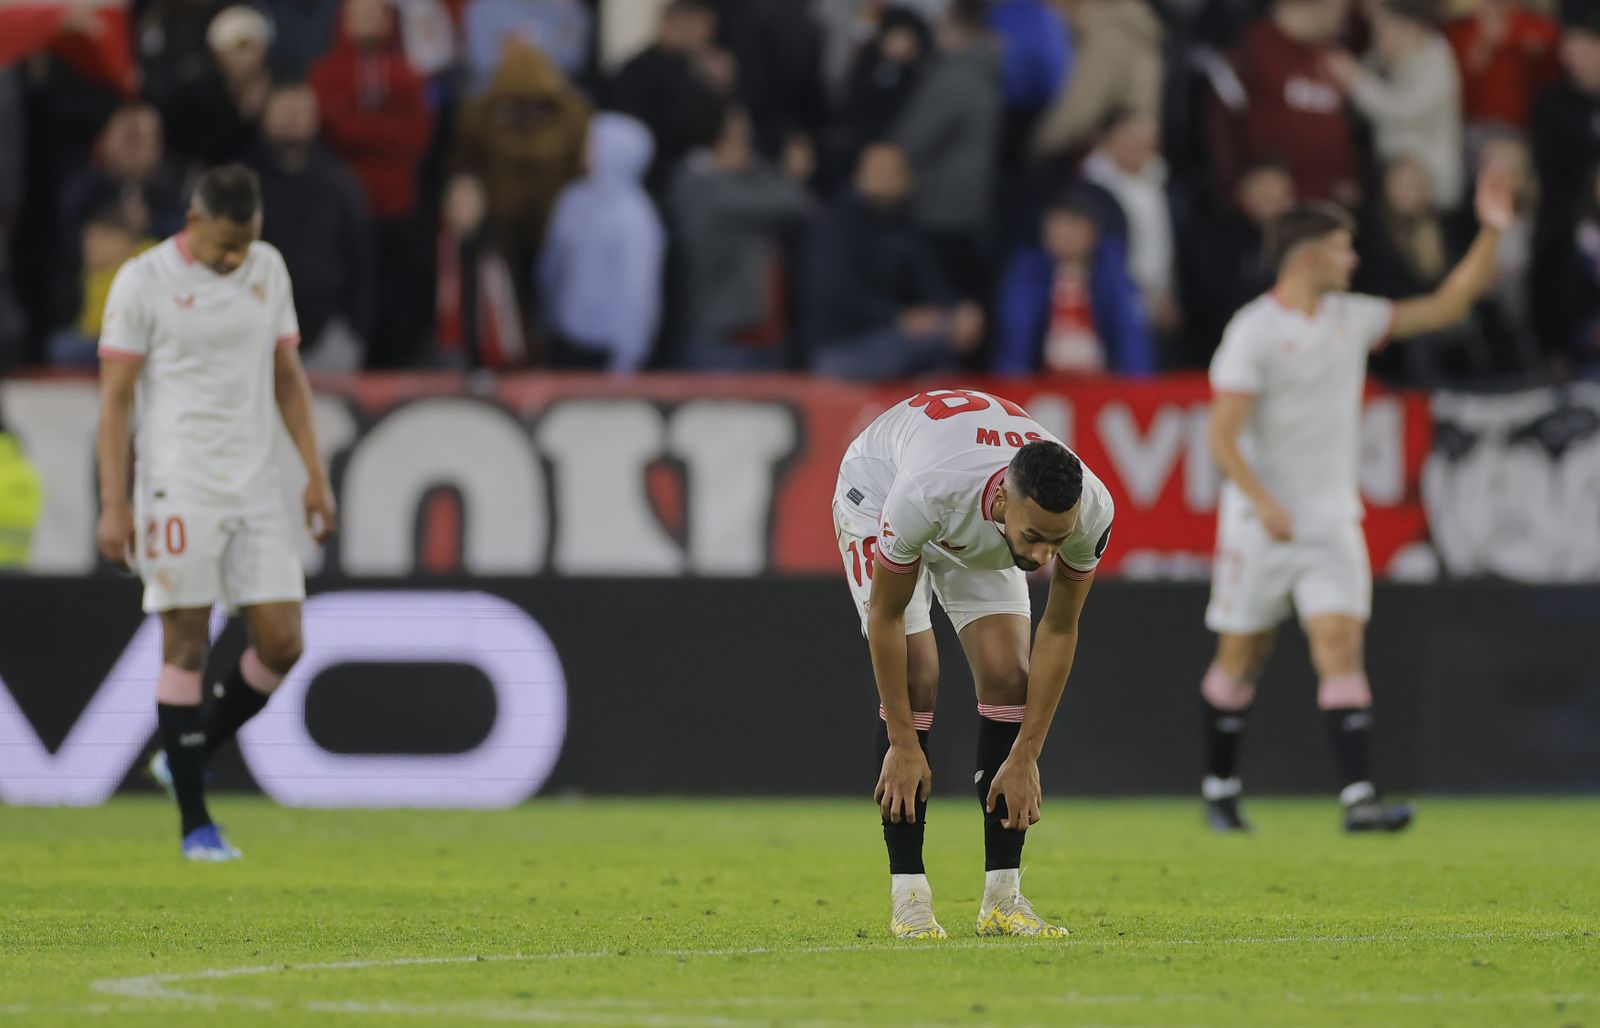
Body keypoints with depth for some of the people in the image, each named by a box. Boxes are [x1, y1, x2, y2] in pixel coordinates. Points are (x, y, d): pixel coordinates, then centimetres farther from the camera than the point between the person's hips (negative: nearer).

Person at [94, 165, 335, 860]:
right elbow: (115, 396, -5)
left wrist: (316, 476, 10)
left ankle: (185, 758, 19)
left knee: (281, 644, -2)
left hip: (255, 488, 5)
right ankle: (194, 822, 1)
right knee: (187, 646, -4)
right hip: (178, 485, -5)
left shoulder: (268, 268, 9)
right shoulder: (143, 281, -6)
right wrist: (113, 506, -10)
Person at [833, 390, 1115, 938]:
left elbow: (1059, 631, -19)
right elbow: (885, 614, -29)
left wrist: (1025, 756, -18)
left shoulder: (1091, 511, -35)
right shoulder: (922, 495, -46)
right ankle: (908, 896, -12)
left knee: (1009, 677, -11)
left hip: (980, 536, 4)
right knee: (915, 678, -18)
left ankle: (1002, 898, -5)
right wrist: (903, 744, -24)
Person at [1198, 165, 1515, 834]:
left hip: (1332, 521, 4)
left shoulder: (1352, 318, 7)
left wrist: (1491, 233, 3)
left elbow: (1446, 306, 12)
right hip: (1260, 523, -4)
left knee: (1341, 645, -11)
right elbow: (1222, 435, -16)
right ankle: (1219, 790, 26)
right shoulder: (1253, 331, -12)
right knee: (1241, 658, 7)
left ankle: (1359, 798, -21)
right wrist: (1264, 503, -28)